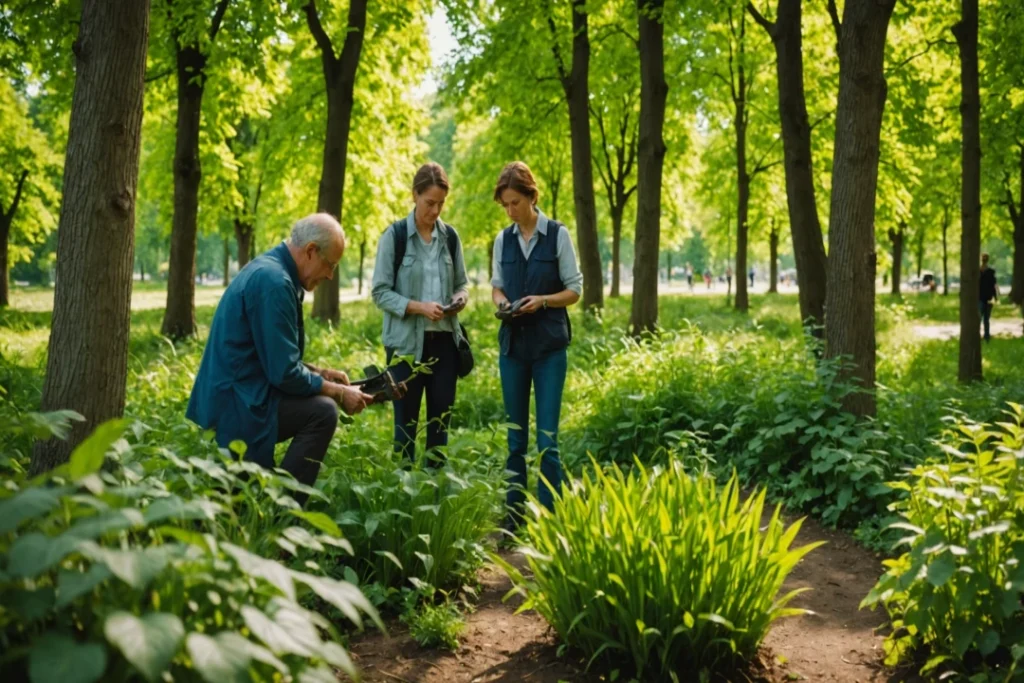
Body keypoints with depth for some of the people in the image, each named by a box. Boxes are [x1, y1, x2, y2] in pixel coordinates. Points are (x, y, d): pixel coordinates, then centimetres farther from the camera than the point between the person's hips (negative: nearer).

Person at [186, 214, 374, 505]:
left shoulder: (268, 269, 12)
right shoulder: (274, 282, -20)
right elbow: (284, 373, -22)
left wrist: (319, 372, 11)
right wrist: (339, 392, -11)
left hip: (231, 390, 11)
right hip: (237, 403, -11)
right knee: (322, 411, -20)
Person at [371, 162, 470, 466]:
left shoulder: (450, 236, 6)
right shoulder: (395, 235, -6)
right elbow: (381, 293, -7)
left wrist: (460, 297, -7)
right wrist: (419, 307, -20)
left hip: (445, 339, 4)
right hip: (408, 341, -4)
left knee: (441, 418, 8)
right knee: (407, 420, 2)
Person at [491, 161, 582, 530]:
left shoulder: (558, 235, -3)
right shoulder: (503, 239, 7)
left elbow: (574, 290, 0)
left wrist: (542, 300, -17)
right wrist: (501, 300, -6)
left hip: (549, 345, -4)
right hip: (513, 343, 4)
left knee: (547, 437, -5)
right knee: (515, 436, 9)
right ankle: (514, 512, 18)